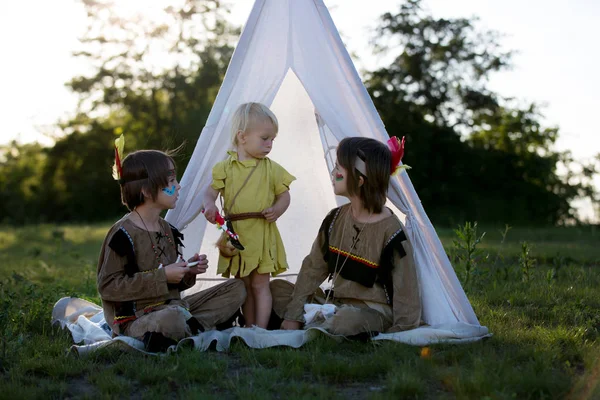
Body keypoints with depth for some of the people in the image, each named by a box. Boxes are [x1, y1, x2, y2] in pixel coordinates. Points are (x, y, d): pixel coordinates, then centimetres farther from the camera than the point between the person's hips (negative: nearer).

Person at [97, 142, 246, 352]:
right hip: (135, 317, -9)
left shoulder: (168, 230, 12)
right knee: (172, 318, -43)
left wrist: (188, 271, -2)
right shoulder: (123, 233, -14)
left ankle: (190, 327, -15)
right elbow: (108, 286, -19)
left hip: (171, 306, 9)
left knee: (236, 290, 4)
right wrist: (162, 276, -20)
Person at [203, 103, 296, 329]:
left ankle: (261, 330, 3)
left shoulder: (272, 169, 1)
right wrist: (209, 205, -23)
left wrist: (278, 209, -14)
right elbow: (212, 190, -1)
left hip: (263, 236, -1)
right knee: (245, 286, 12)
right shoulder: (225, 168, -1)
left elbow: (284, 194, 6)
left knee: (260, 285, 0)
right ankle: (249, 328, 22)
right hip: (236, 236, 1)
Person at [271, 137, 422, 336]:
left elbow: (405, 292, -16)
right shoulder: (336, 219, 1)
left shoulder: (391, 232, -20)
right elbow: (313, 269, 5)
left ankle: (311, 325, -9)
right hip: (335, 303, 6)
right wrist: (293, 315, 1)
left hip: (372, 311, -6)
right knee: (276, 288, -1)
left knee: (349, 322, -39)